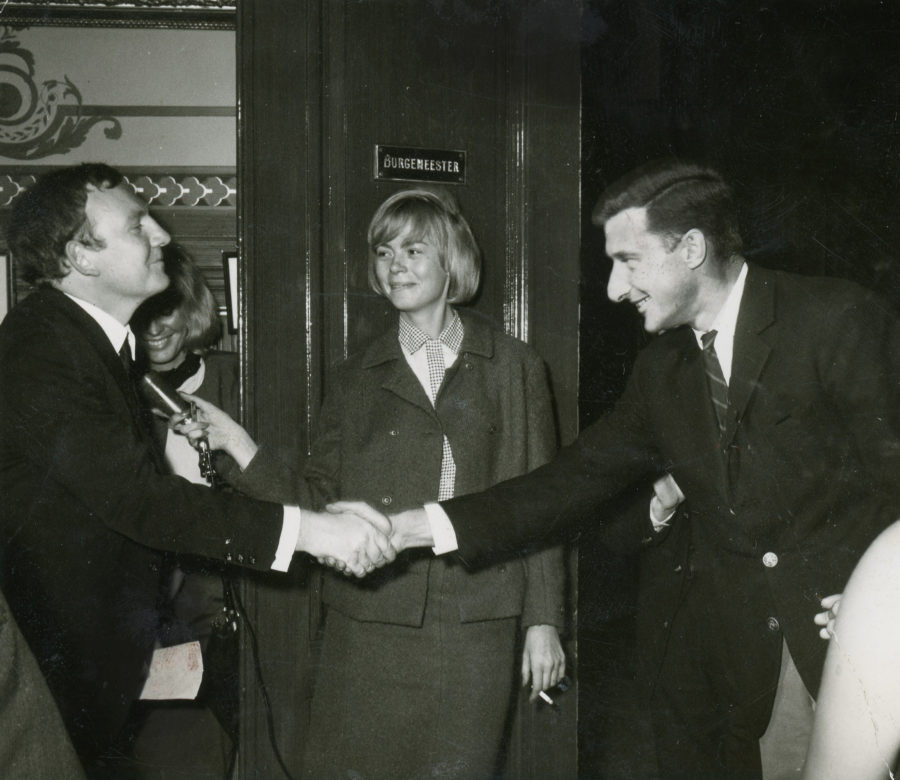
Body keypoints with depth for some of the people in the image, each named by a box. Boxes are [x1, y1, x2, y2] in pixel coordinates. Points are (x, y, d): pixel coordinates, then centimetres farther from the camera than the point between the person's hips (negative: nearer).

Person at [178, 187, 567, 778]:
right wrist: (241, 449, -7)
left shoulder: (513, 369, 6)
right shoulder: (358, 378, 10)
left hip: (474, 627, -1)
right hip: (370, 627, 2)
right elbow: (320, 500, 6)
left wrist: (543, 622, 1)